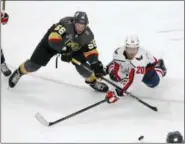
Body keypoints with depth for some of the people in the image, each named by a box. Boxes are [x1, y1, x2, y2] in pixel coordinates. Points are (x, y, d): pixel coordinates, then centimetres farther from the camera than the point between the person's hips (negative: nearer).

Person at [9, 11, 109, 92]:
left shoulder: (87, 34, -25)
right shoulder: (66, 24, -40)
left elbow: (91, 51, -18)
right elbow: (53, 39, -47)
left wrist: (96, 65, -29)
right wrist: (64, 50, -53)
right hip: (52, 41, -3)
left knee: (81, 63, -14)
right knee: (34, 64, -3)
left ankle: (92, 81, 14)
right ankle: (20, 72, 29)